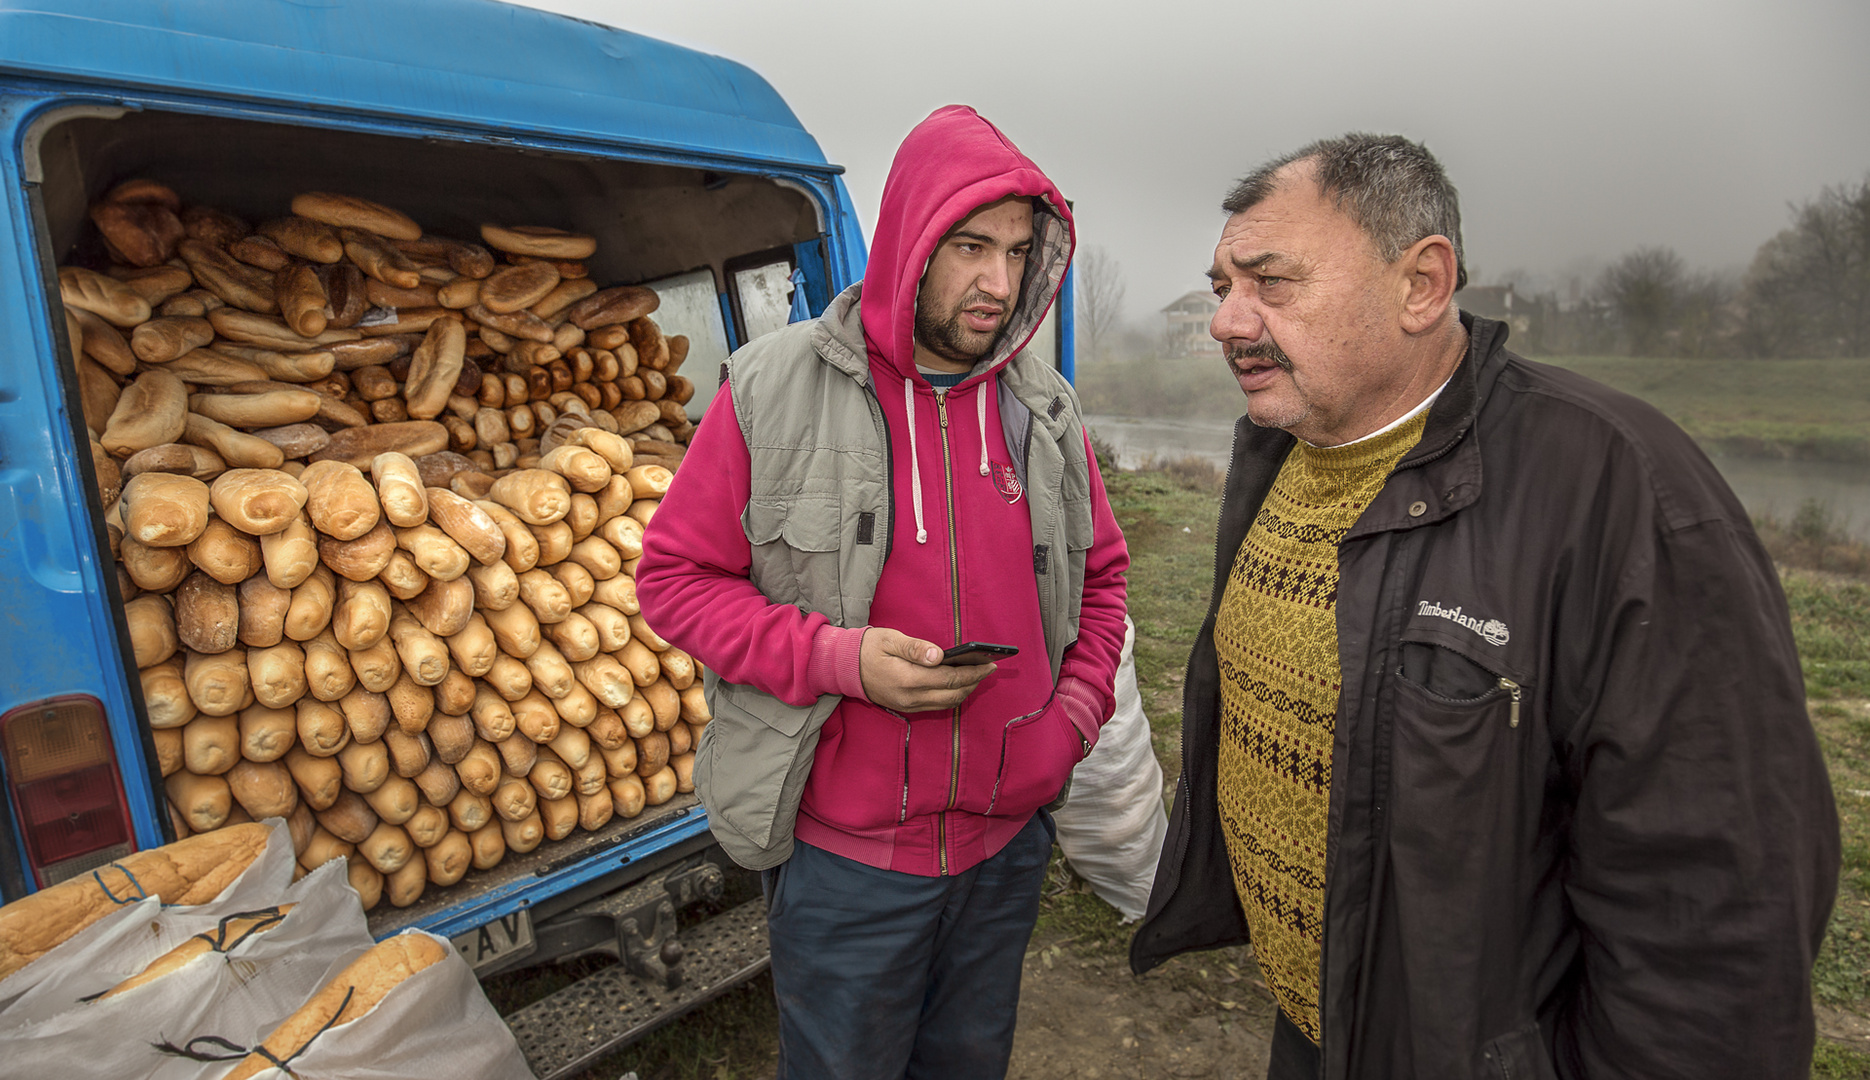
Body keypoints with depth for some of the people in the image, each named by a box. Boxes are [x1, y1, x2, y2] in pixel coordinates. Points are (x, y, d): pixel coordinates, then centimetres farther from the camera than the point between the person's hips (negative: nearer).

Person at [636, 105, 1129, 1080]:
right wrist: (838, 657, -22)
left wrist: (1075, 715, -2)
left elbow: (1099, 575, 13)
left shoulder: (1045, 408, 1)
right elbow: (675, 574, -8)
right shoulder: (774, 391, -12)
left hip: (1009, 843, 5)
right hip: (844, 856, -4)